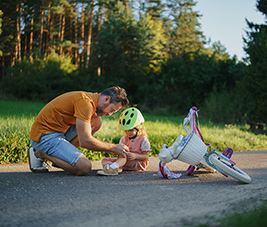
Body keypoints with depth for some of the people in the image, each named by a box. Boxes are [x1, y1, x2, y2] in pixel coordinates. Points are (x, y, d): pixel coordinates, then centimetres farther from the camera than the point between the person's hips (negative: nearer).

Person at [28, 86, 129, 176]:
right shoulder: (86, 102, -23)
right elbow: (85, 141, -25)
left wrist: (109, 149, 5)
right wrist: (114, 148, -13)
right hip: (43, 136, -10)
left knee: (96, 122, 1)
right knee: (84, 167, -19)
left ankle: (61, 154, 4)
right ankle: (39, 154, -3)